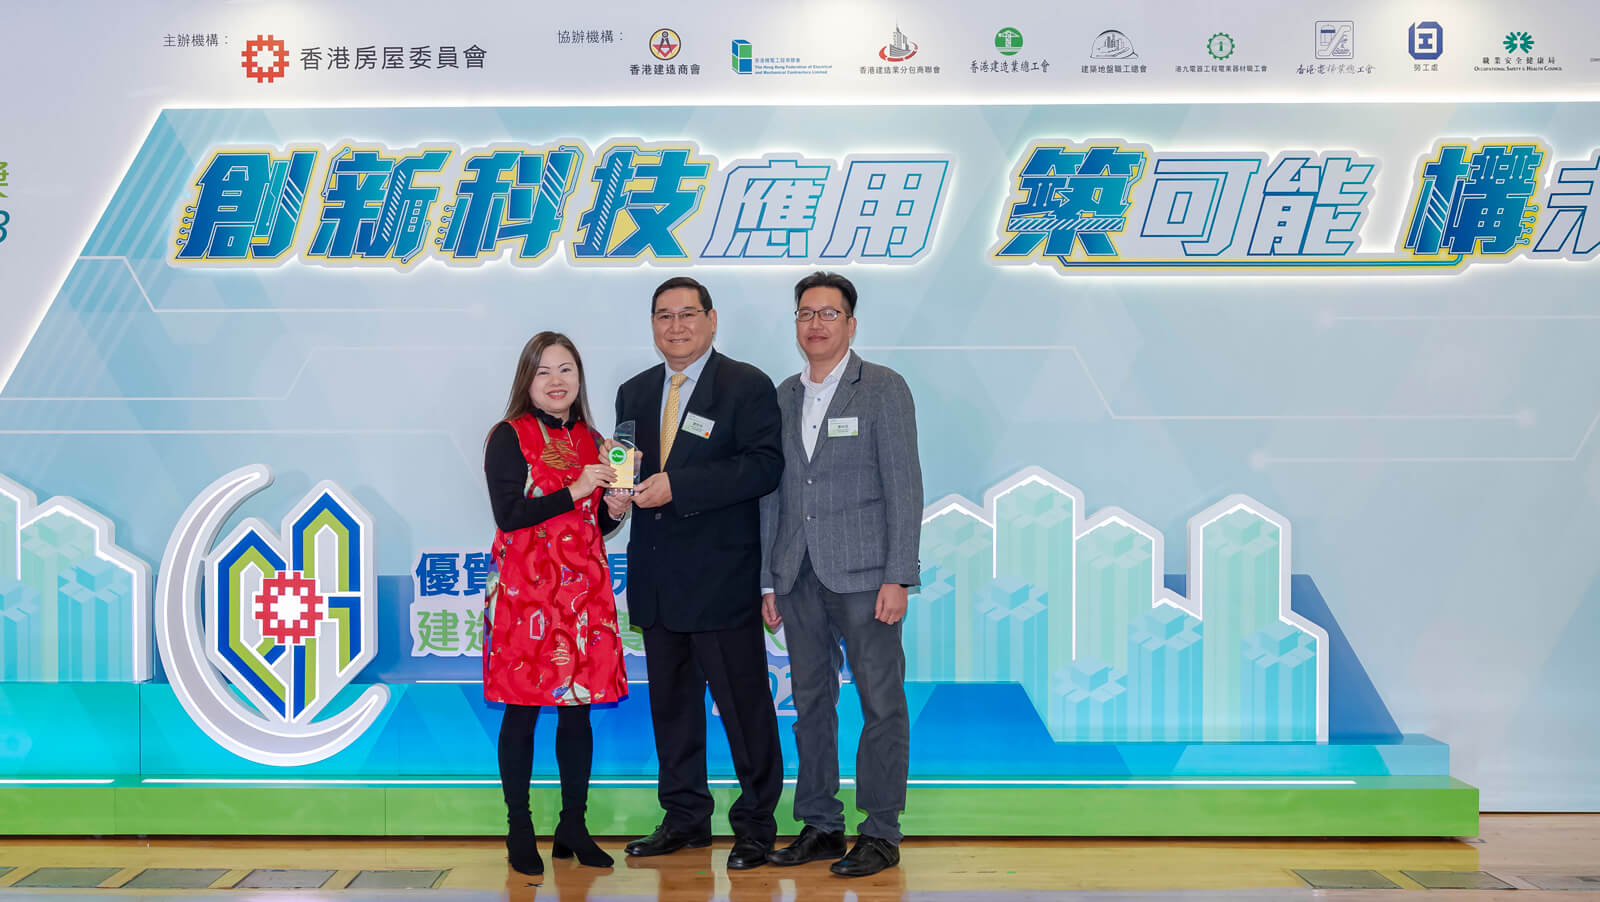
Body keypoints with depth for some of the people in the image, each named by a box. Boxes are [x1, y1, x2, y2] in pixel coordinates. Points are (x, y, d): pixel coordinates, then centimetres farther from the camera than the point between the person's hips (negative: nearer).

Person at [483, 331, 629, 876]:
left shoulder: (589, 440, 14)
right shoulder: (510, 436, -2)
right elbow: (508, 515, -12)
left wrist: (615, 509, -3)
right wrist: (575, 490, -16)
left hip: (583, 588, 5)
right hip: (526, 589, -5)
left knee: (579, 707, 6)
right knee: (522, 709, 0)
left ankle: (573, 827, 15)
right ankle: (519, 831, 11)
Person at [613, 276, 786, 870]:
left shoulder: (747, 386, -4)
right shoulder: (634, 393, 15)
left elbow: (764, 465, -15)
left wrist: (676, 486, -21)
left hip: (722, 575, -6)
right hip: (657, 576, 6)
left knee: (743, 701, -1)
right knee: (670, 702, 13)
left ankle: (756, 822, 12)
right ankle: (685, 817, 26)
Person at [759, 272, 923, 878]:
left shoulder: (883, 389, -1)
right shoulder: (783, 396, 13)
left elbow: (904, 486, -6)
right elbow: (773, 492, 15)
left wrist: (898, 577, -12)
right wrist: (768, 580, 11)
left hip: (862, 574, -5)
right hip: (800, 577, 5)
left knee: (881, 703, -1)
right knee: (811, 702, 10)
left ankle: (881, 833, 8)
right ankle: (820, 825, 20)